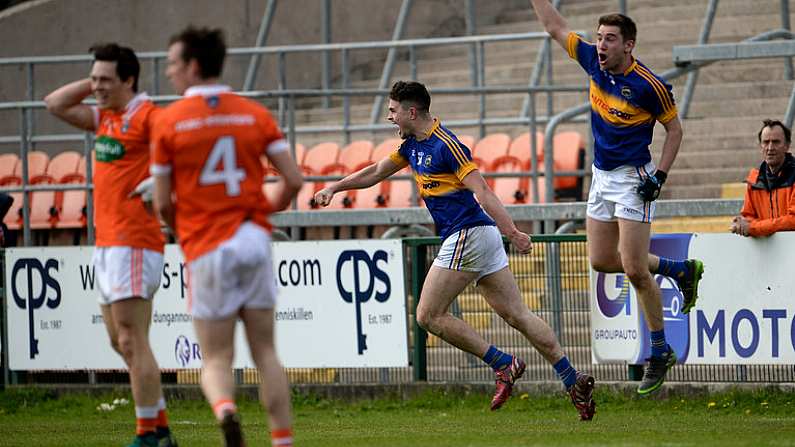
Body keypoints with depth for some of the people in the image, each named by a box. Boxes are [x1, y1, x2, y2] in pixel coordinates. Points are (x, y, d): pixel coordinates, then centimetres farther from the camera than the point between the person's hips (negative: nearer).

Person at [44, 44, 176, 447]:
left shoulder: (148, 116, -11)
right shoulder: (105, 118, 16)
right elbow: (55, 104, 24)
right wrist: (94, 83, 13)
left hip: (133, 243, -10)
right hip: (106, 243, 10)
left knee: (131, 342, -11)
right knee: (121, 343, 13)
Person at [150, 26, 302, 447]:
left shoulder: (169, 121, -3)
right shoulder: (255, 113, 5)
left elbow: (162, 203, -1)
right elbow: (293, 180, 1)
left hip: (205, 250, -2)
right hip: (254, 239, 2)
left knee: (216, 359, 3)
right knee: (265, 353, 11)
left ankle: (224, 409, -28)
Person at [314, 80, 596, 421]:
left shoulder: (445, 145, -14)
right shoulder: (412, 145, 14)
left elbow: (482, 192, -21)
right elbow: (376, 173, 29)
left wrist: (512, 232, -27)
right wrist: (335, 188, 27)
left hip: (467, 235, -9)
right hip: (482, 237, 9)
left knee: (429, 316, -4)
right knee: (517, 315, 6)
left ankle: (503, 365, -4)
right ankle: (573, 381, 4)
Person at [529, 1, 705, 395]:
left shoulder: (649, 85, -18)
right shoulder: (593, 60, -2)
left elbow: (674, 129, -6)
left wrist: (660, 175, -14)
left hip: (633, 178, -7)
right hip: (602, 176, 7)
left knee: (635, 270, -10)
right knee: (602, 260, 11)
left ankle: (659, 354, 1)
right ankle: (681, 270, 32)